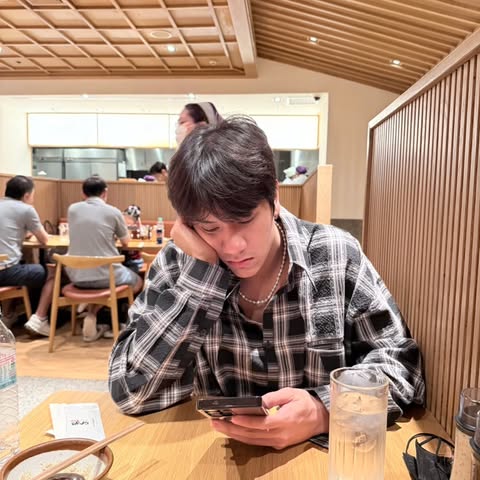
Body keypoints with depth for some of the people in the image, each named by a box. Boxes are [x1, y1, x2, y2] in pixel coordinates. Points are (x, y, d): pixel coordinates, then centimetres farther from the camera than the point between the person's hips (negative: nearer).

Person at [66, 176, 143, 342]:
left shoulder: (72, 209, 3)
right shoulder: (113, 212, -6)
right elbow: (125, 242, 10)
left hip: (77, 276, 5)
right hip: (104, 275, -4)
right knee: (137, 281, 24)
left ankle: (92, 317, 19)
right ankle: (92, 316, 17)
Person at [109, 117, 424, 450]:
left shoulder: (337, 256, -11)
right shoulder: (178, 265, -10)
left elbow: (402, 361, -7)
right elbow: (132, 392, -16)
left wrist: (325, 411, -25)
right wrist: (200, 272, -22)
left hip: (322, 452, 1)